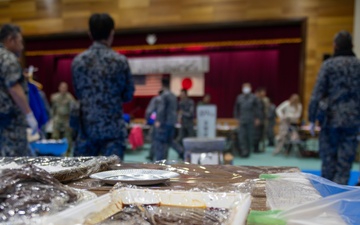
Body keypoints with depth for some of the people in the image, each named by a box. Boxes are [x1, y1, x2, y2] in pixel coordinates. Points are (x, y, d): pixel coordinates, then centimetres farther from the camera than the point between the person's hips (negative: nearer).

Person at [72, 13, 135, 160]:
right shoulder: (120, 60, -8)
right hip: (113, 128, -3)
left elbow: (78, 93, 11)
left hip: (86, 127, 3)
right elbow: (128, 95, 2)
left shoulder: (77, 61, 2)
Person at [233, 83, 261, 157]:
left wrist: (257, 118, -1)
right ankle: (243, 150, -6)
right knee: (242, 136, -8)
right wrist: (237, 117, 9)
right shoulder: (239, 97, 6)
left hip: (251, 121, -1)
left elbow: (257, 108, 3)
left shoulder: (253, 98, 1)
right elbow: (236, 109, 13)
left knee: (250, 135, 6)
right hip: (242, 121, 1)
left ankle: (249, 150, 17)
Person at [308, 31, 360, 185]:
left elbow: (317, 93, -7)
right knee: (345, 160, 7)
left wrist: (312, 119, -3)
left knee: (328, 157, 9)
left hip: (331, 118, -2)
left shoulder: (328, 65, -4)